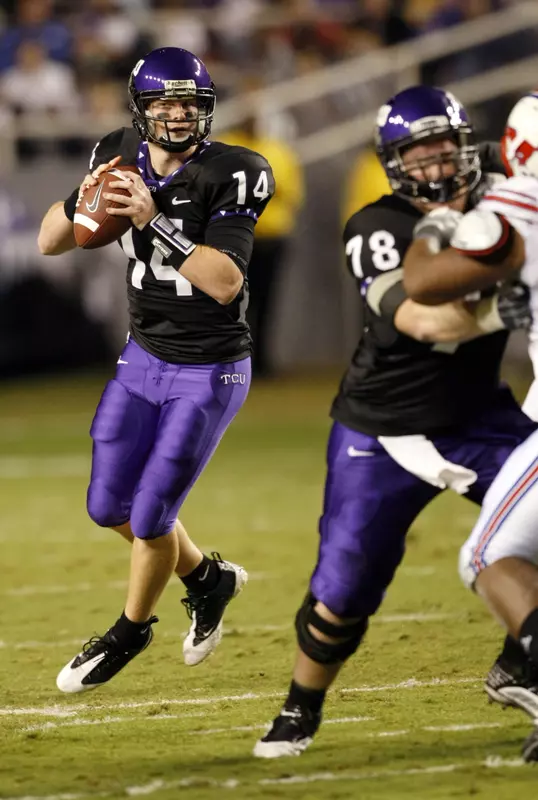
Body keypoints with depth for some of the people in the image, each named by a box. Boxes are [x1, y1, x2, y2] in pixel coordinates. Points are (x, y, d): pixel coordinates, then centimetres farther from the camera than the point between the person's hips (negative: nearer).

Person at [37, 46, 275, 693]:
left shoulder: (231, 175, -21)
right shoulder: (120, 158, -5)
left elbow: (224, 283, -29)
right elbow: (49, 243, -2)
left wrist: (154, 221, -34)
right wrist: (85, 202, -23)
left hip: (208, 372, -6)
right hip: (142, 358, 6)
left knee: (150, 518, -2)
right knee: (109, 507, 11)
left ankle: (131, 629, 25)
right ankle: (206, 580, 36)